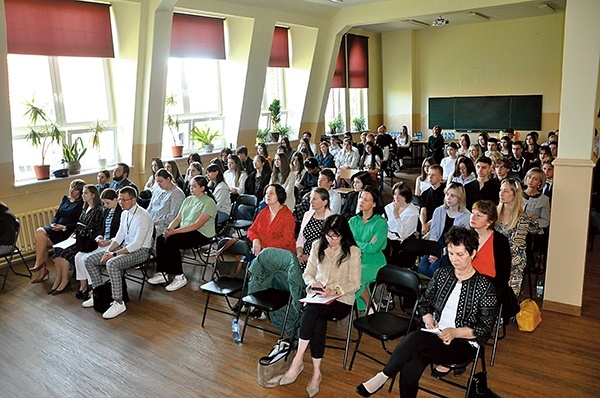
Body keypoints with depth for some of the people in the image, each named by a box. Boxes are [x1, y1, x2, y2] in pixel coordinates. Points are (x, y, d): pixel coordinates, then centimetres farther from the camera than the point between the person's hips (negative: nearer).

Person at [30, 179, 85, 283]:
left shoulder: (81, 203, -5)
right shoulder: (65, 199, 17)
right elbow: (57, 215, 18)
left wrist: (64, 227, -19)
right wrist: (53, 223, -2)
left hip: (69, 231, -7)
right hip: (57, 227, 7)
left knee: (43, 242, -23)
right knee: (40, 231, -19)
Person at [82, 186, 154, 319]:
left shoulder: (143, 216, -20)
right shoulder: (124, 214, 8)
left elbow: (137, 244, -24)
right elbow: (119, 236, 13)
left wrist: (114, 254, -24)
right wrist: (108, 251, -5)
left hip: (140, 251, -9)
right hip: (125, 247, 9)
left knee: (112, 264, -35)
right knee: (89, 259, 2)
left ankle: (119, 303, -24)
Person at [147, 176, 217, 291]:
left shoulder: (209, 203, -10)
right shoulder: (188, 200, 15)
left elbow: (197, 225, -19)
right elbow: (178, 219, 13)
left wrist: (175, 231, -24)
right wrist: (169, 228, -9)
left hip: (202, 234, -8)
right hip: (184, 231, 8)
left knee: (171, 241, -27)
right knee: (160, 239, -15)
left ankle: (180, 277, -17)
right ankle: (161, 273, -9)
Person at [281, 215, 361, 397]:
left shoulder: (353, 251, -4)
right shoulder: (317, 246, 8)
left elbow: (355, 283, -5)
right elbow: (307, 273, 12)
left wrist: (334, 291, -19)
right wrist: (313, 283, -10)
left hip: (341, 300, -3)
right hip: (317, 296, 3)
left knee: (311, 311, -32)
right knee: (318, 321, -31)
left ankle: (298, 361, -24)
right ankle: (316, 372, -23)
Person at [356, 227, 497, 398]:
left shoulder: (484, 286, -5)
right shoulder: (442, 274, 9)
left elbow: (485, 328, -5)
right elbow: (424, 302, 17)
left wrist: (455, 332, -17)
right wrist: (428, 320, -3)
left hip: (464, 344, -4)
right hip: (435, 336, 4)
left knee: (415, 338, -34)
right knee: (410, 368, -30)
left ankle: (382, 377, -17)